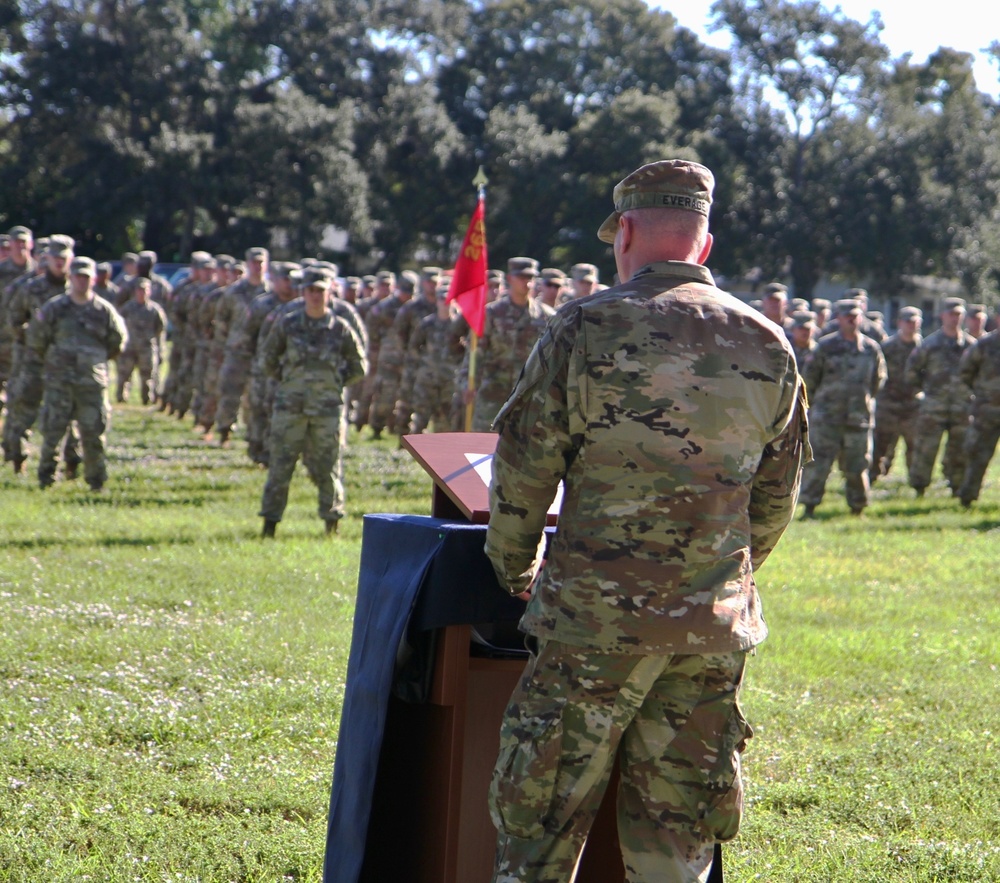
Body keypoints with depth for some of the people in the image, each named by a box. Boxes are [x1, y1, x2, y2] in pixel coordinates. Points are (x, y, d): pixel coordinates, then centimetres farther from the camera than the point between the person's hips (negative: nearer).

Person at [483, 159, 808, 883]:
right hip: (715, 631, 4)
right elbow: (774, 503, 13)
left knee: (540, 822, 5)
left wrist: (515, 570, 16)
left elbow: (523, 468, -2)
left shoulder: (588, 329, -7)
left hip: (596, 615, -4)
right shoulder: (770, 347, 6)